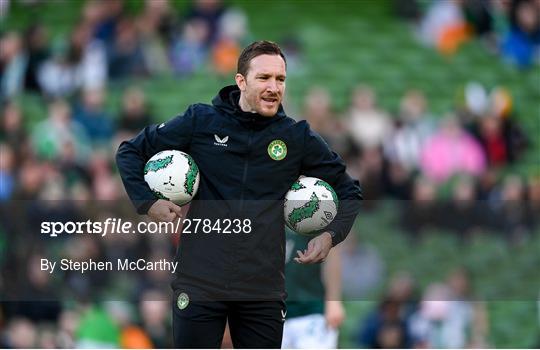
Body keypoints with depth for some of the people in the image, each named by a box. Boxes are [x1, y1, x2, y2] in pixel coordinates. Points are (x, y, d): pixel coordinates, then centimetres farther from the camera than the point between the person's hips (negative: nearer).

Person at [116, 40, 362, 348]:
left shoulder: (297, 137, 4)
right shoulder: (200, 122, 0)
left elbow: (349, 191, 15)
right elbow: (131, 151, 10)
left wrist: (330, 236, -2)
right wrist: (148, 203, -5)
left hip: (264, 290, 2)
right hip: (200, 284, -2)